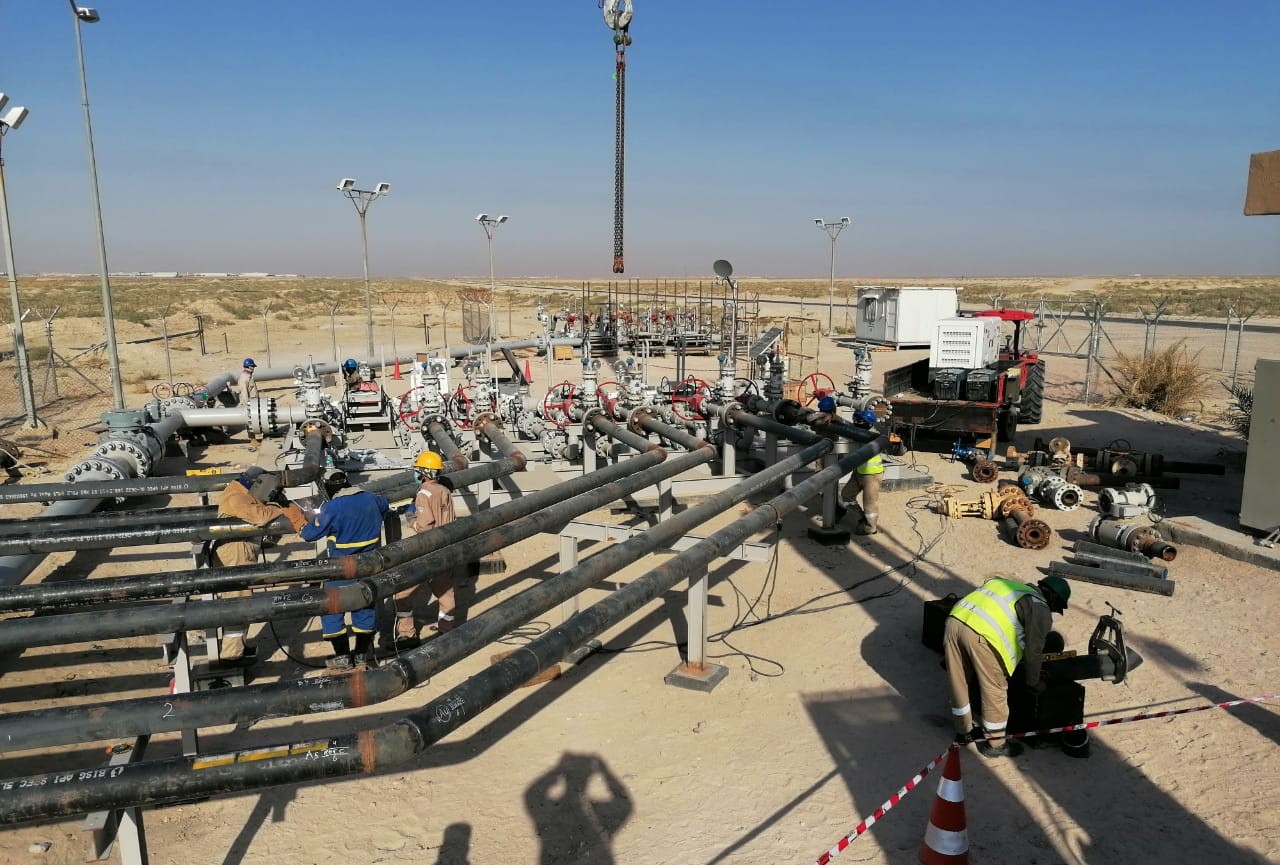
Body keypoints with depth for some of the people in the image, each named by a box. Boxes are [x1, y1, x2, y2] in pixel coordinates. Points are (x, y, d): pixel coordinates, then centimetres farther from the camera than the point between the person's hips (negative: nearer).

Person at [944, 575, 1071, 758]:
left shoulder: (1010, 586, 34)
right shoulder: (1040, 610, 11)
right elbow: (1033, 650, 11)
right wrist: (1033, 682, 27)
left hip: (955, 619, 8)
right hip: (981, 635, -8)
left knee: (958, 684, 21)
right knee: (995, 691, 11)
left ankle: (964, 732, 39)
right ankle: (995, 744, 25)